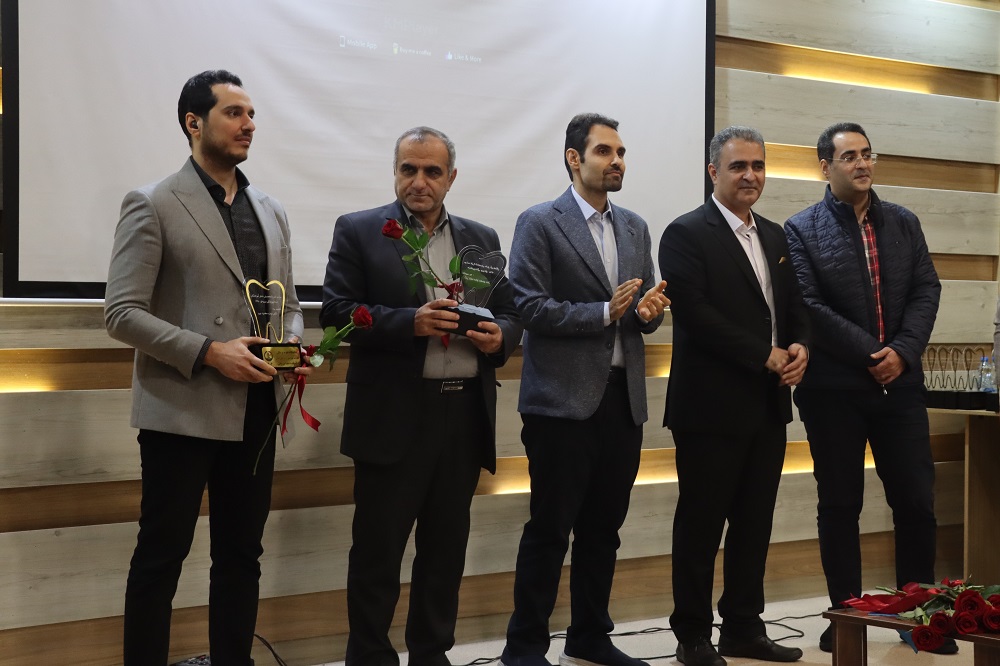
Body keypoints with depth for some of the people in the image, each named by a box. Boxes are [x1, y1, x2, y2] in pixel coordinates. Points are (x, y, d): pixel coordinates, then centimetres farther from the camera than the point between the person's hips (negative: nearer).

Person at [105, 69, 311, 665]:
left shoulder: (271, 211, 13)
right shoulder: (152, 206, -4)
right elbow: (122, 312, -10)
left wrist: (293, 345, -3)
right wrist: (208, 352, -19)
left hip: (255, 411, 6)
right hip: (182, 412, -6)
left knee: (242, 555, 13)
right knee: (162, 556, 2)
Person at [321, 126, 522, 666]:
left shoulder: (482, 239, 14)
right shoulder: (359, 231, 1)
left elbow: (510, 314, 14)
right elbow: (336, 312, -8)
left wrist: (499, 336, -9)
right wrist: (411, 322, -20)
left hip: (466, 417, 4)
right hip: (394, 418, -4)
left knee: (446, 549, 12)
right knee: (378, 550, 3)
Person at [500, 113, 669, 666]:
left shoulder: (635, 228, 15)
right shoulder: (540, 224, -4)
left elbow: (646, 308, 17)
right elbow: (530, 308, -11)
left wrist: (649, 311, -6)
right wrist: (604, 313, -16)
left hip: (623, 398, 6)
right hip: (564, 399, -6)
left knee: (604, 528, 12)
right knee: (549, 530, -1)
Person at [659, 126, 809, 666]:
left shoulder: (775, 237, 16)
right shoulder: (686, 234, -7)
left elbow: (794, 306, 17)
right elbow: (695, 313, -17)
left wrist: (800, 347, -6)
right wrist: (765, 356, -16)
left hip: (768, 406, 7)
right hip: (712, 407, -7)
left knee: (754, 522, 12)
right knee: (701, 524, 2)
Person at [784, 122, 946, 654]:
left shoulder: (903, 223, 12)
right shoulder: (802, 230, -1)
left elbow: (926, 290, 5)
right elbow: (808, 307, -10)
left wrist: (902, 351, -10)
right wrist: (870, 355, -13)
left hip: (900, 381, 3)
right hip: (833, 389, -3)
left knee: (917, 502, 4)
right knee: (839, 506, 6)